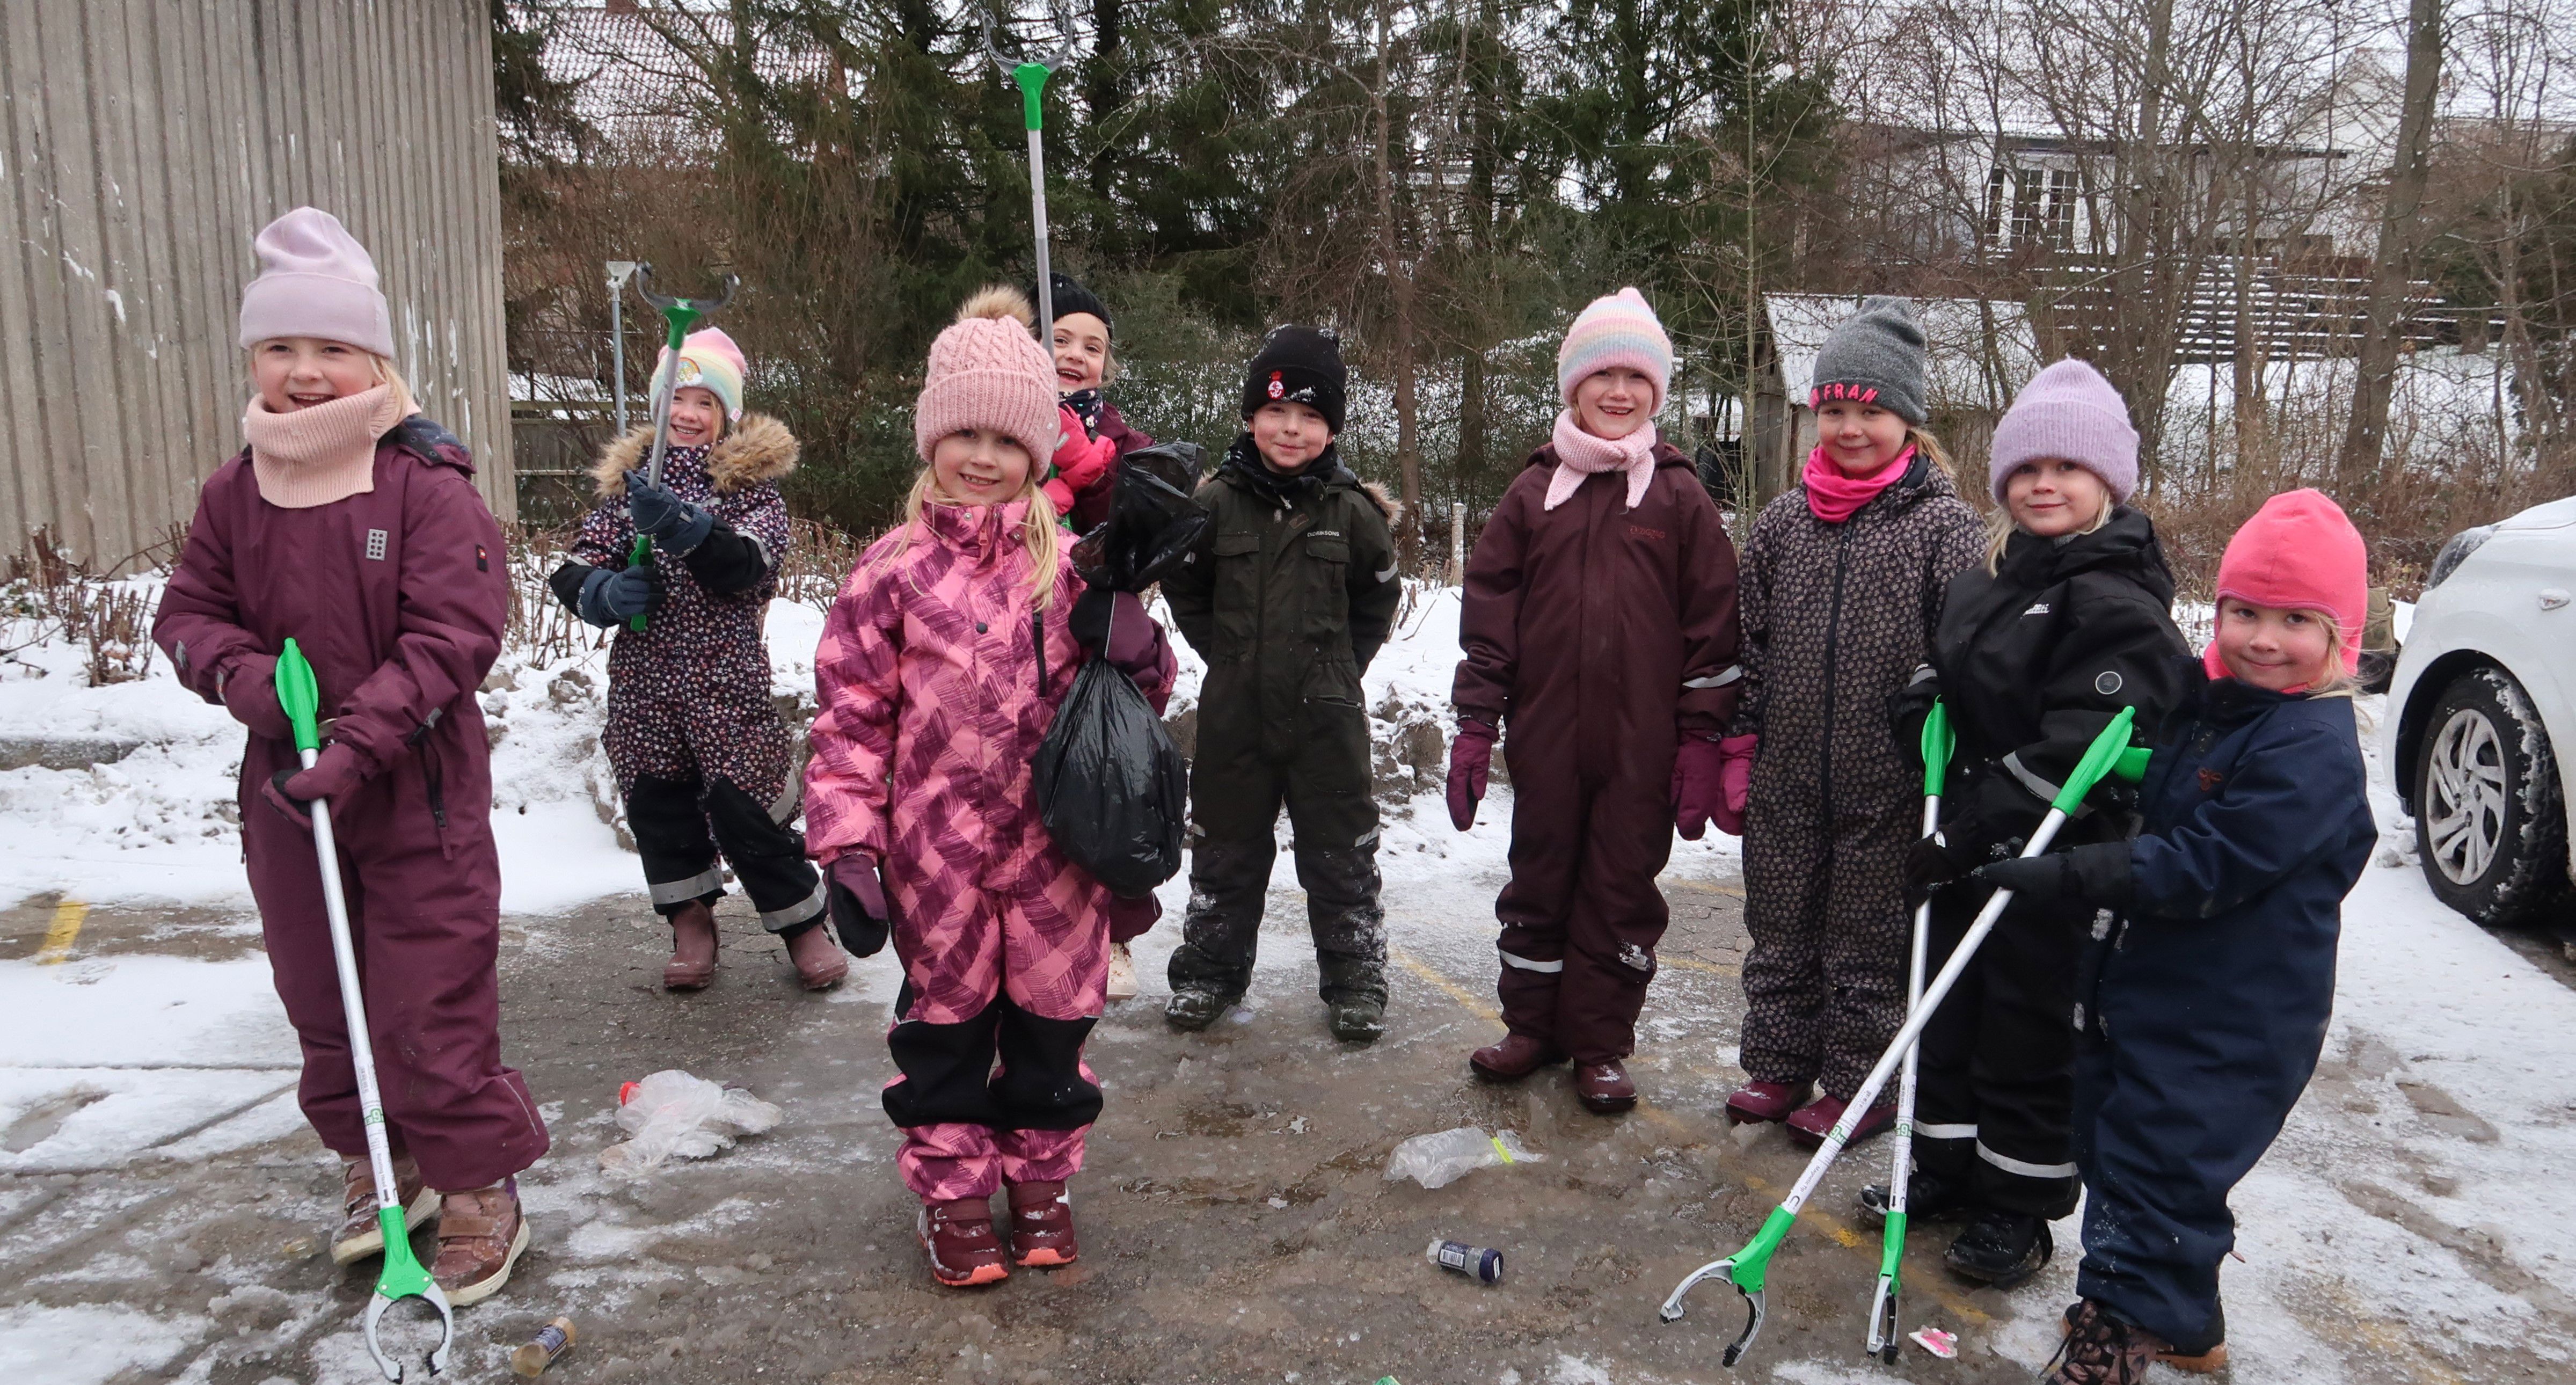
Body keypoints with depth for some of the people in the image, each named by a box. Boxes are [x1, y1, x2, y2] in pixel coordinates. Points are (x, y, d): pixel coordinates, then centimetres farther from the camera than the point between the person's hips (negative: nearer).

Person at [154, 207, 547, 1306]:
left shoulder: (430, 486, -14)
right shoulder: (235, 492, 4)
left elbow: (452, 636, -18)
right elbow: (189, 610, 11)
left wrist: (357, 741, -26)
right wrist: (243, 677, -11)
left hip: (418, 793, -6)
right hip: (284, 791, 6)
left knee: (433, 1006, 0)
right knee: (321, 999, 18)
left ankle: (478, 1189, 18)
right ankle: (375, 1163, 38)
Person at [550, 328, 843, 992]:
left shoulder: (752, 482, -1)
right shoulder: (627, 480, 10)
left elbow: (745, 564, -19)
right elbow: (574, 570, 8)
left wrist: (683, 525, -36)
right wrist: (605, 593, -14)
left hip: (727, 681, -4)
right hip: (643, 681, 4)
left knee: (746, 810, -2)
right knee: (657, 805, 10)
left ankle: (802, 921, 18)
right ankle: (691, 920, 30)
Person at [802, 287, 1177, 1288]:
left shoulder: (1072, 565, 2)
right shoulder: (892, 570, -2)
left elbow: (1136, 696, 9)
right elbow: (850, 718, -2)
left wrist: (1135, 651, -14)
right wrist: (846, 849, -8)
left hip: (1055, 850, 1)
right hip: (936, 855, -1)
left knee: (1049, 1016, 14)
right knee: (945, 1021, 13)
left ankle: (1040, 1177, 35)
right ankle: (952, 1189, 31)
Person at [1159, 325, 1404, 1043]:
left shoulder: (1352, 511, -4)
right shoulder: (1216, 503, -4)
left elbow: (1378, 599, 11)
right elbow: (1184, 589, 11)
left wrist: (1341, 663, 5)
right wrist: (1225, 653, 5)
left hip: (1326, 715, -1)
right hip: (1234, 714, 1)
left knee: (1341, 851, 8)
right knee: (1225, 848, 14)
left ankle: (1355, 980, 23)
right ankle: (1210, 970, 30)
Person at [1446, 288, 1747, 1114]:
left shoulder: (1679, 496, 2)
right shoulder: (1535, 490, 5)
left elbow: (1712, 621, 0)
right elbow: (1488, 611, 4)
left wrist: (1702, 737, -4)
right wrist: (1475, 724, 0)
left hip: (1641, 741, -1)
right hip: (1545, 732, 2)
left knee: (1622, 887, 7)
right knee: (1540, 877, 12)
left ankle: (1601, 1043, 21)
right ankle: (1533, 1024, 27)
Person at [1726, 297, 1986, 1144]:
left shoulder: (1945, 526, -7)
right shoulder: (1783, 523, 5)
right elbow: (1749, 643, 10)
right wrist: (1739, 749, 7)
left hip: (1887, 785, -4)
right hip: (1787, 780, 4)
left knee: (1867, 943, 9)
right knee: (1779, 930, 15)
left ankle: (1857, 1086, 24)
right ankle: (1778, 1066, 31)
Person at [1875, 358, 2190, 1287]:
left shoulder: (2120, 601, -16)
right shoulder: (1987, 578, 11)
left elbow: (2079, 751, -23)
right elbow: (1939, 684, 23)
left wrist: (1975, 832, -23)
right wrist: (1928, 726, 1)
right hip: (1967, 848, 8)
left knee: (2030, 1033, 5)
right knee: (1949, 1010, 17)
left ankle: (2018, 1208, 21)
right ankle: (1945, 1169, 34)